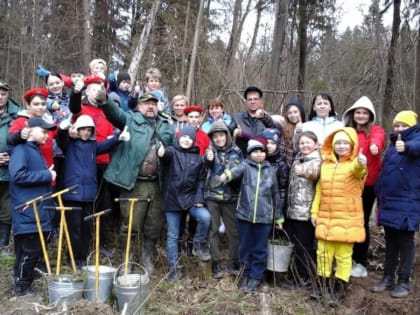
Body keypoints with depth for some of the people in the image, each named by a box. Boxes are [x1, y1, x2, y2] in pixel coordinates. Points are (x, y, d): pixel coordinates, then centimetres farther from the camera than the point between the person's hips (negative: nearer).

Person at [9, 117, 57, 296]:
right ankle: (21, 288, 8)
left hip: (38, 211, 9)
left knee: (35, 251, 13)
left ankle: (23, 284, 25)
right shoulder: (21, 149, -9)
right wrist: (46, 175, -17)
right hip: (27, 214, -9)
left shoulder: (35, 151, 20)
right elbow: (18, 175, -23)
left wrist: (48, 176, 9)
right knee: (31, 251, -5)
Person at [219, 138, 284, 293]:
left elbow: (276, 194, 12)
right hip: (245, 214, -1)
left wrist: (278, 217, 14)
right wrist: (227, 174, -49)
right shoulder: (246, 165, 0)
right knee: (245, 247, 10)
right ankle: (246, 275, 27)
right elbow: (238, 170, -25)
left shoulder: (270, 170, 7)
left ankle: (256, 277, 20)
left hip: (264, 216, 1)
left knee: (259, 248, 7)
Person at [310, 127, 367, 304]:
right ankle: (323, 285, 27)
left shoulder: (355, 164, -5)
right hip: (325, 218, 4)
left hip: (347, 219, -4)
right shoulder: (326, 164, 10)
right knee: (323, 253, 11)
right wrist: (314, 212, 8)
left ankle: (339, 288, 18)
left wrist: (361, 164, -55)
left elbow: (358, 171, -32)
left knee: (343, 255, 4)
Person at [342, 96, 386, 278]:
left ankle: (361, 263, 16)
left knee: (362, 221, 4)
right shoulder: (347, 132, 12)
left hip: (368, 183, -3)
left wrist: (375, 145, -47)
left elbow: (377, 140, -25)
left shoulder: (376, 130, -1)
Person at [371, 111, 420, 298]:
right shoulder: (393, 143, 14)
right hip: (388, 201, 6)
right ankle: (388, 278, 24)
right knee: (390, 240, 13)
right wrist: (379, 194, 16)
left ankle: (404, 282, 13)